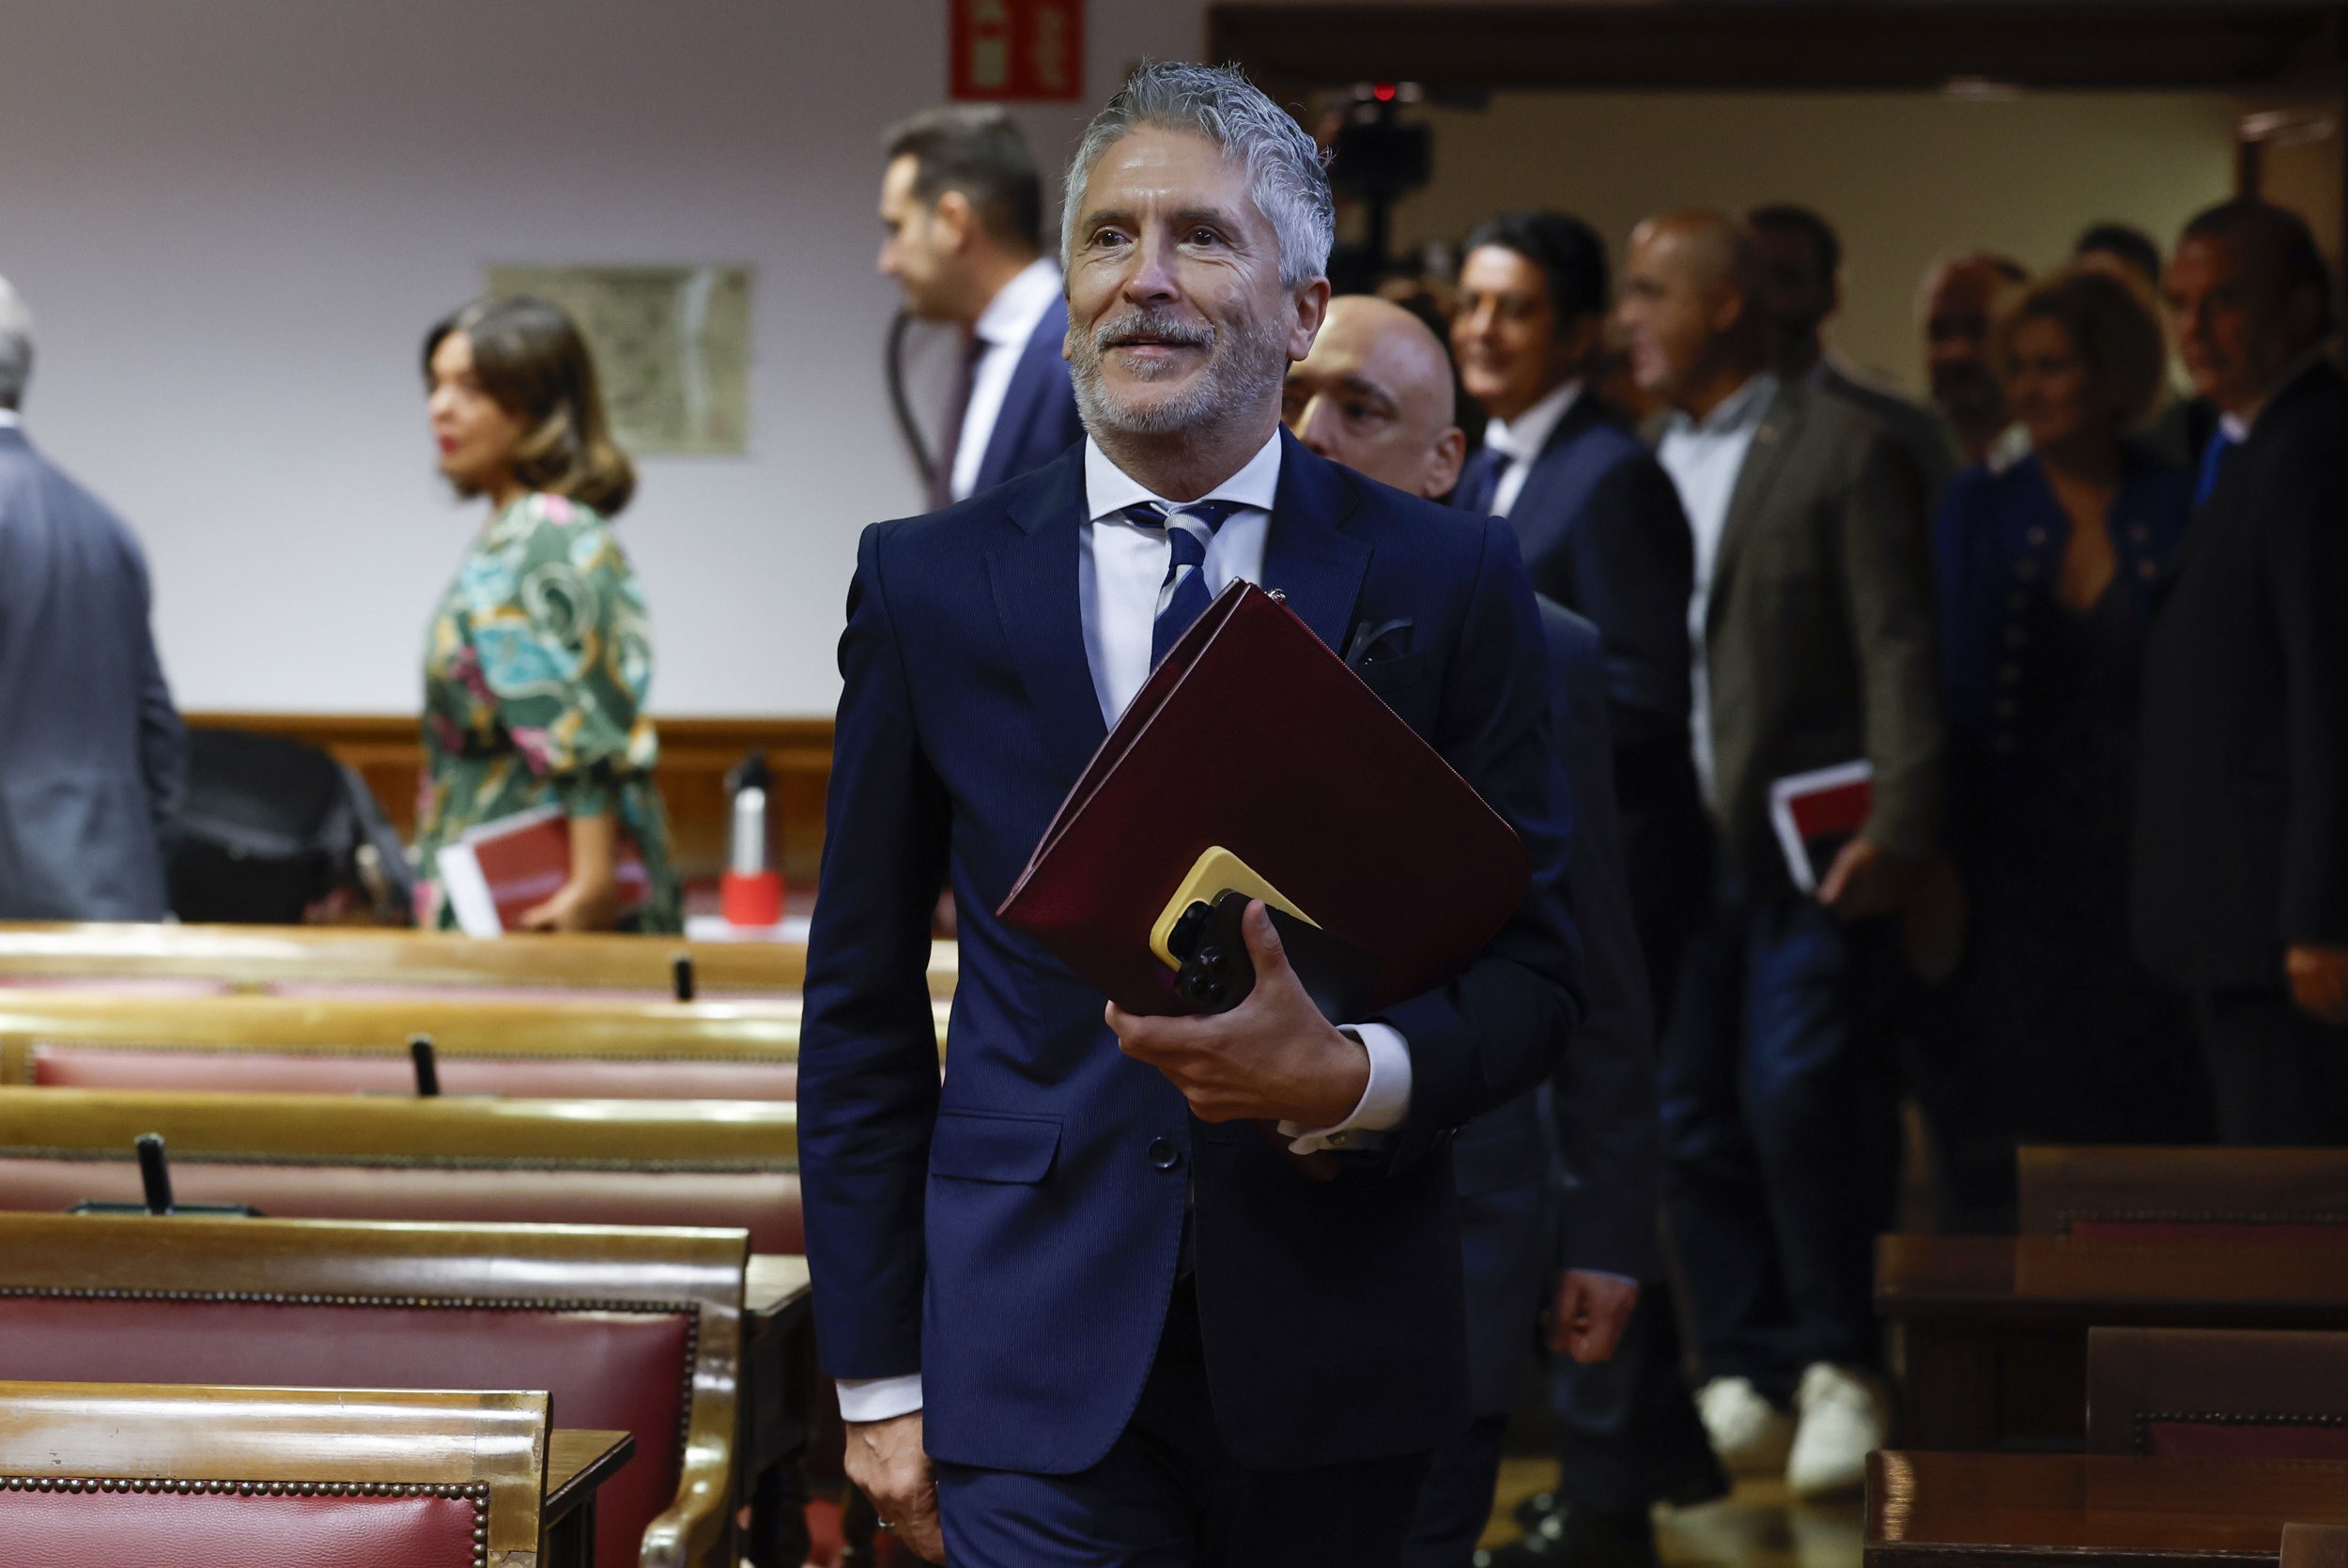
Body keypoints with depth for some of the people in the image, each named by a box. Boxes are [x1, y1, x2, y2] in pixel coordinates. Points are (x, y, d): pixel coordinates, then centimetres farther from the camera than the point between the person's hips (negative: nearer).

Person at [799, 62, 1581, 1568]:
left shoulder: (1449, 580, 1)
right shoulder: (930, 583, 3)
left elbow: (1537, 964, 3)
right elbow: (861, 1006, 6)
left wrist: (1353, 1078, -18)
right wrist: (877, 1376, 2)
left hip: (1339, 1356, 0)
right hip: (1042, 1373, 0)